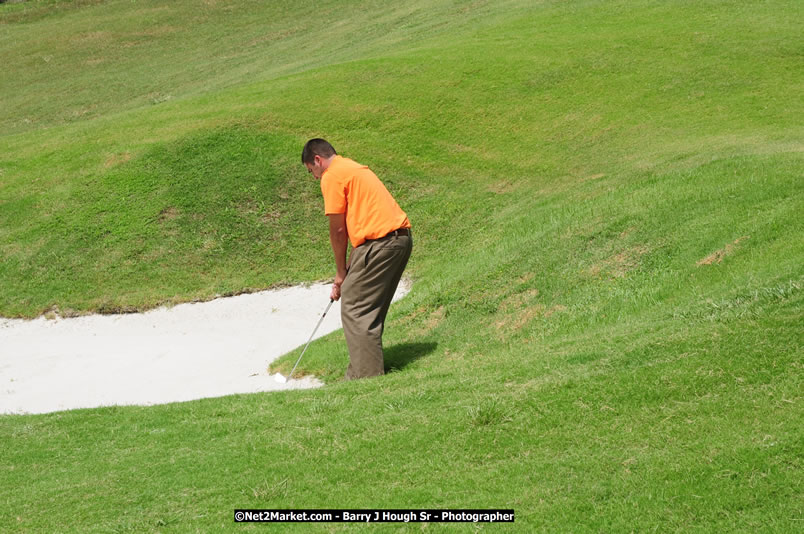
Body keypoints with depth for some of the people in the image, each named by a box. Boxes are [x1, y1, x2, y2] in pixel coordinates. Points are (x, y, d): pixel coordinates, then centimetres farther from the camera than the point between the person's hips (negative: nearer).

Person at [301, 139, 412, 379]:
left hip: (380, 242, -10)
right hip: (401, 236, 10)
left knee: (354, 309, -3)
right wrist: (350, 267, 17)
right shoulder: (354, 168, 24)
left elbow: (338, 230, -3)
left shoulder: (331, 177, -4)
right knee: (371, 309, 16)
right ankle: (365, 371, 21)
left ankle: (368, 376, -5)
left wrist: (341, 272, 8)